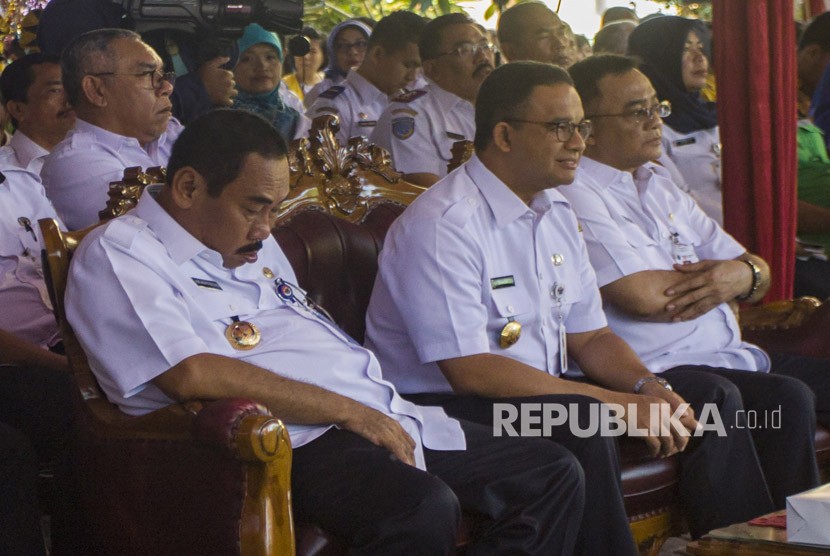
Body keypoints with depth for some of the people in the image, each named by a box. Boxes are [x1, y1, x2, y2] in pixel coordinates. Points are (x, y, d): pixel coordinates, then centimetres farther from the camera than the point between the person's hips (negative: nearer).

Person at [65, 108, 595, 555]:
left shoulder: (256, 245, 24)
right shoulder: (119, 254, -7)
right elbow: (193, 375, -21)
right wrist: (348, 411, -16)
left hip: (384, 419, 10)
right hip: (292, 443, -10)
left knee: (553, 477, 5)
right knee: (422, 509, -37)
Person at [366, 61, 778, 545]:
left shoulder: (556, 213, 11)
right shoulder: (442, 225, -18)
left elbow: (590, 336, 14)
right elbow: (469, 371, -24)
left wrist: (649, 388, -9)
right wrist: (620, 403, -25)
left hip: (547, 393, 9)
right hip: (446, 406, -9)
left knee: (711, 399, -1)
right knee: (584, 427, -35)